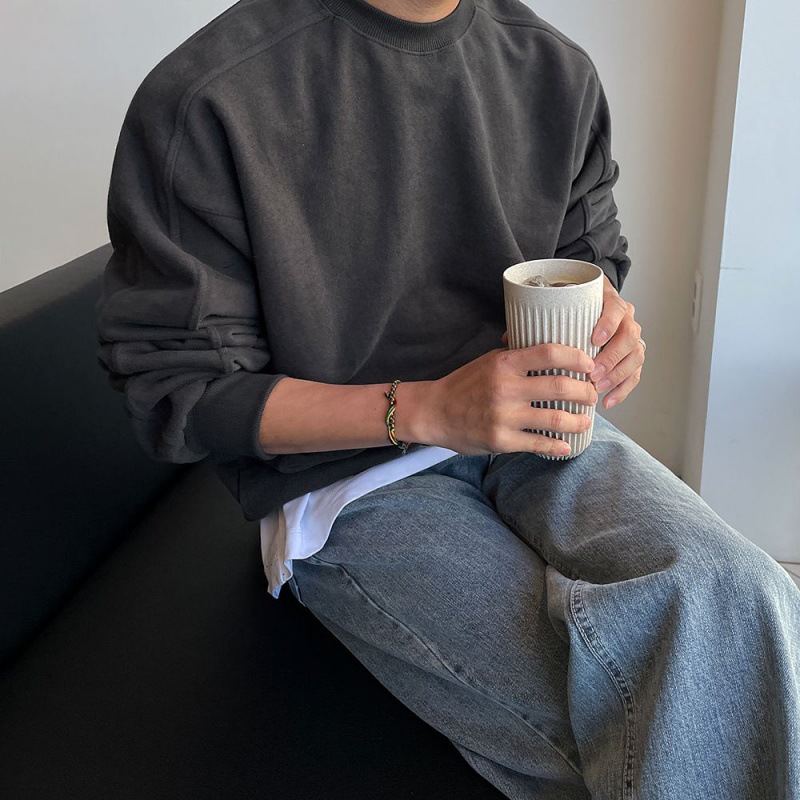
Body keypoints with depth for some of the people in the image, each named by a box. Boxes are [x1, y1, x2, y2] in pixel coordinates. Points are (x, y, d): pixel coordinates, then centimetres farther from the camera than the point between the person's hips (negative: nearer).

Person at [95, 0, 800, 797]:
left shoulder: (557, 68, 5)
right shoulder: (205, 97, -12)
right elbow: (175, 389, -10)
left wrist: (607, 319, -6)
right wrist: (424, 409, -21)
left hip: (533, 422, 5)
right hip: (344, 473, -4)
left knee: (731, 596, -26)